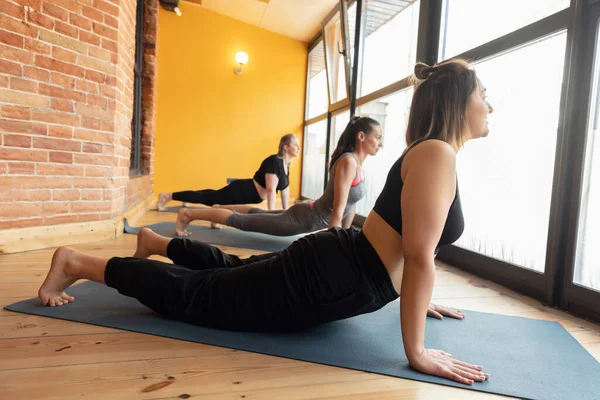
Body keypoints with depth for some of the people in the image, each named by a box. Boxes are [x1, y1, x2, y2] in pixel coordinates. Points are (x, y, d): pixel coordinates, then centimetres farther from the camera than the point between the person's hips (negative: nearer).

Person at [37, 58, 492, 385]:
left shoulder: (431, 155, 12)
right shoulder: (436, 154, -20)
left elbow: (410, 245, 22)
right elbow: (419, 256, -26)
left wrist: (418, 299, 23)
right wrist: (417, 351, -20)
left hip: (334, 266, 9)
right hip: (322, 281, -9)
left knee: (230, 268, 30)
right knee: (192, 293, 3)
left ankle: (158, 242, 48)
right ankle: (74, 262, 18)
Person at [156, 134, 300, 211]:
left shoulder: (285, 163, 4)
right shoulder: (274, 162, -25)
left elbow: (285, 188, 12)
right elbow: (271, 190, -31)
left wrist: (285, 211, 11)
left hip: (248, 194, 9)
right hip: (241, 191, -9)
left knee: (212, 196, 26)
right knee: (206, 198, 1)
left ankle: (185, 198, 47)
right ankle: (166, 196, 12)